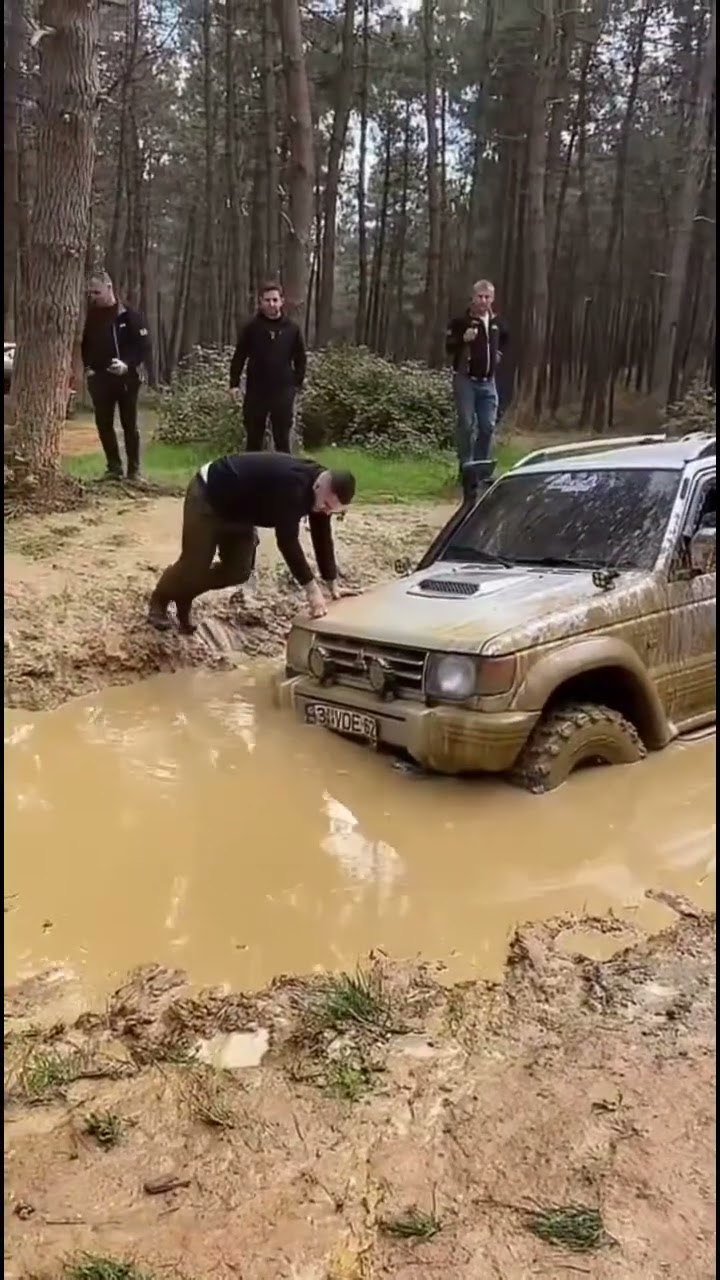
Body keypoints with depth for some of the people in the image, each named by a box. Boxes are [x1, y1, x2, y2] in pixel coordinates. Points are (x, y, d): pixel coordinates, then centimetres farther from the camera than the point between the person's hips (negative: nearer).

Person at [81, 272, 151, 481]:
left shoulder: (129, 315, -6)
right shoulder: (91, 316, 7)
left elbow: (144, 346, -8)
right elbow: (84, 344, 18)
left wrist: (128, 364, -21)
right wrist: (87, 367, 3)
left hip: (125, 378, -4)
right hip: (99, 379, 4)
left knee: (129, 425, 2)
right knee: (103, 424, 4)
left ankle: (134, 470, 9)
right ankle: (114, 467, 14)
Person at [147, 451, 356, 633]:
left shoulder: (322, 492, -12)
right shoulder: (291, 485, -39)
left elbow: (322, 537, -4)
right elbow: (287, 539, -42)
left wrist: (332, 585, -7)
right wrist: (311, 589, -42)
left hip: (237, 509, 8)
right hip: (208, 495, -8)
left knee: (238, 571, 2)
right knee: (195, 566, -6)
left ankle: (183, 597, 23)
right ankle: (159, 600, 23)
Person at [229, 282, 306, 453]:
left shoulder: (292, 328, 3)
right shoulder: (252, 326, 0)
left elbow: (301, 358, 11)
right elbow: (239, 356, 2)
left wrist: (298, 383, 4)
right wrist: (234, 383, -5)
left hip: (283, 391, 0)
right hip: (256, 390, 0)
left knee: (282, 439, 4)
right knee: (253, 439, 7)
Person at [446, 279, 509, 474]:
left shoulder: (497, 323, 11)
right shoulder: (461, 321, -6)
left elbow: (504, 341, 32)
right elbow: (449, 348, -8)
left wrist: (498, 354, 16)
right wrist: (464, 339, -24)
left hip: (488, 382, 5)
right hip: (466, 380, -5)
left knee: (488, 426, 5)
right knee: (467, 425, -6)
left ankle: (481, 466, 16)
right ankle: (465, 467, 1)